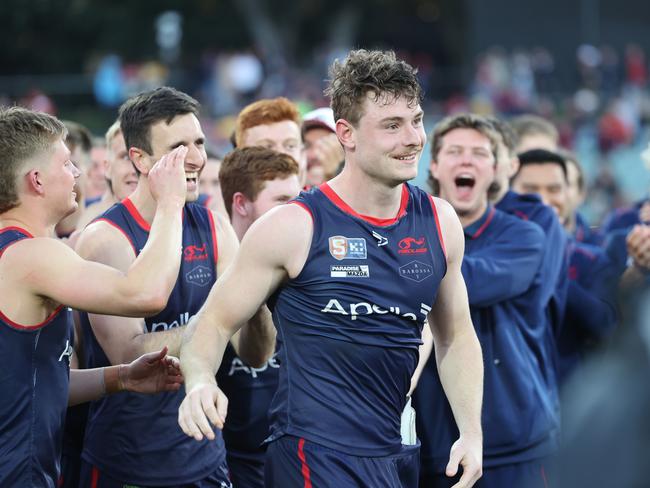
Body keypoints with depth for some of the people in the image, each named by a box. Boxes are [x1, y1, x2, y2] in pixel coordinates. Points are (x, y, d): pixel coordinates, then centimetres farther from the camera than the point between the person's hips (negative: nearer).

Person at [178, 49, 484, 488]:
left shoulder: (439, 224, 6)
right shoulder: (294, 226, -9)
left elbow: (455, 336, 18)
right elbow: (215, 322, -3)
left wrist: (472, 433, 8)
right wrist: (200, 380, -24)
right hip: (314, 451, -6)